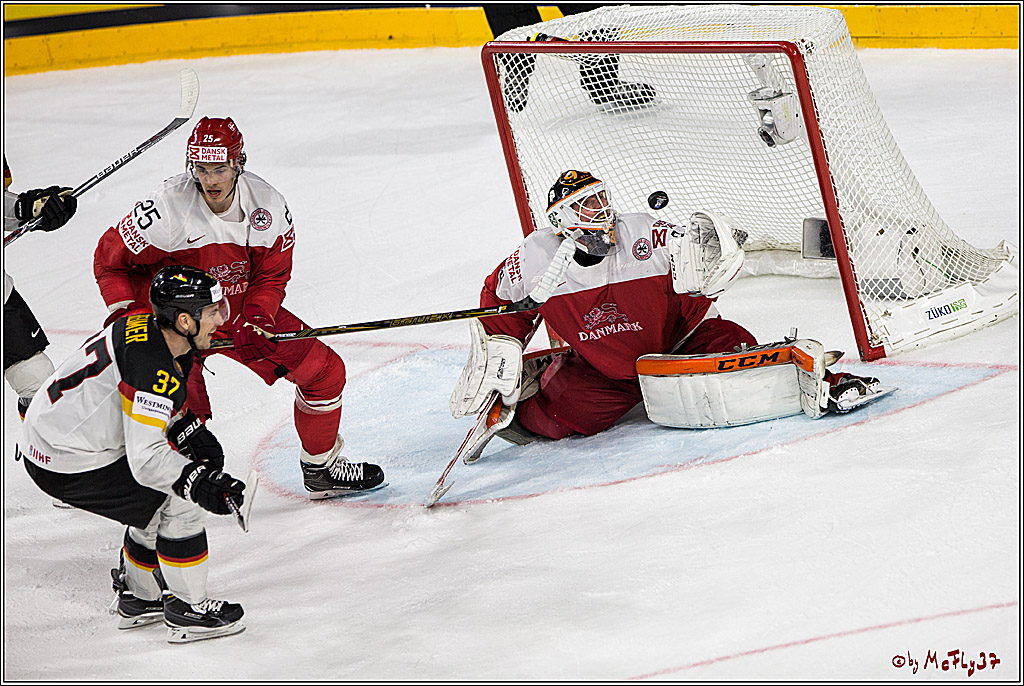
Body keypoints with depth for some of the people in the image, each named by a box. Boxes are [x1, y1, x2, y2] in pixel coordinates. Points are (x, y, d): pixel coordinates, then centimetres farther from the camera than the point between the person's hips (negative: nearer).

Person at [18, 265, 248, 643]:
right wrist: (204, 484, -32)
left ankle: (138, 598, 34)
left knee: (164, 494, 20)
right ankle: (188, 611, 5)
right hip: (67, 466, -10)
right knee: (181, 501, -6)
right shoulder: (153, 368, -28)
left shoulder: (146, 328, 2)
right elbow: (146, 461, -30)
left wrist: (193, 434, 6)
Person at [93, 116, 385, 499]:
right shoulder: (167, 208, -26)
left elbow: (272, 275, -3)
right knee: (187, 410, -24)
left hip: (241, 310, 5)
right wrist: (128, 315, -22)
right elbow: (110, 259, -13)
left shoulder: (268, 206, -14)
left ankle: (321, 468, 24)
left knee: (323, 369, 4)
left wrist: (255, 322, -21)